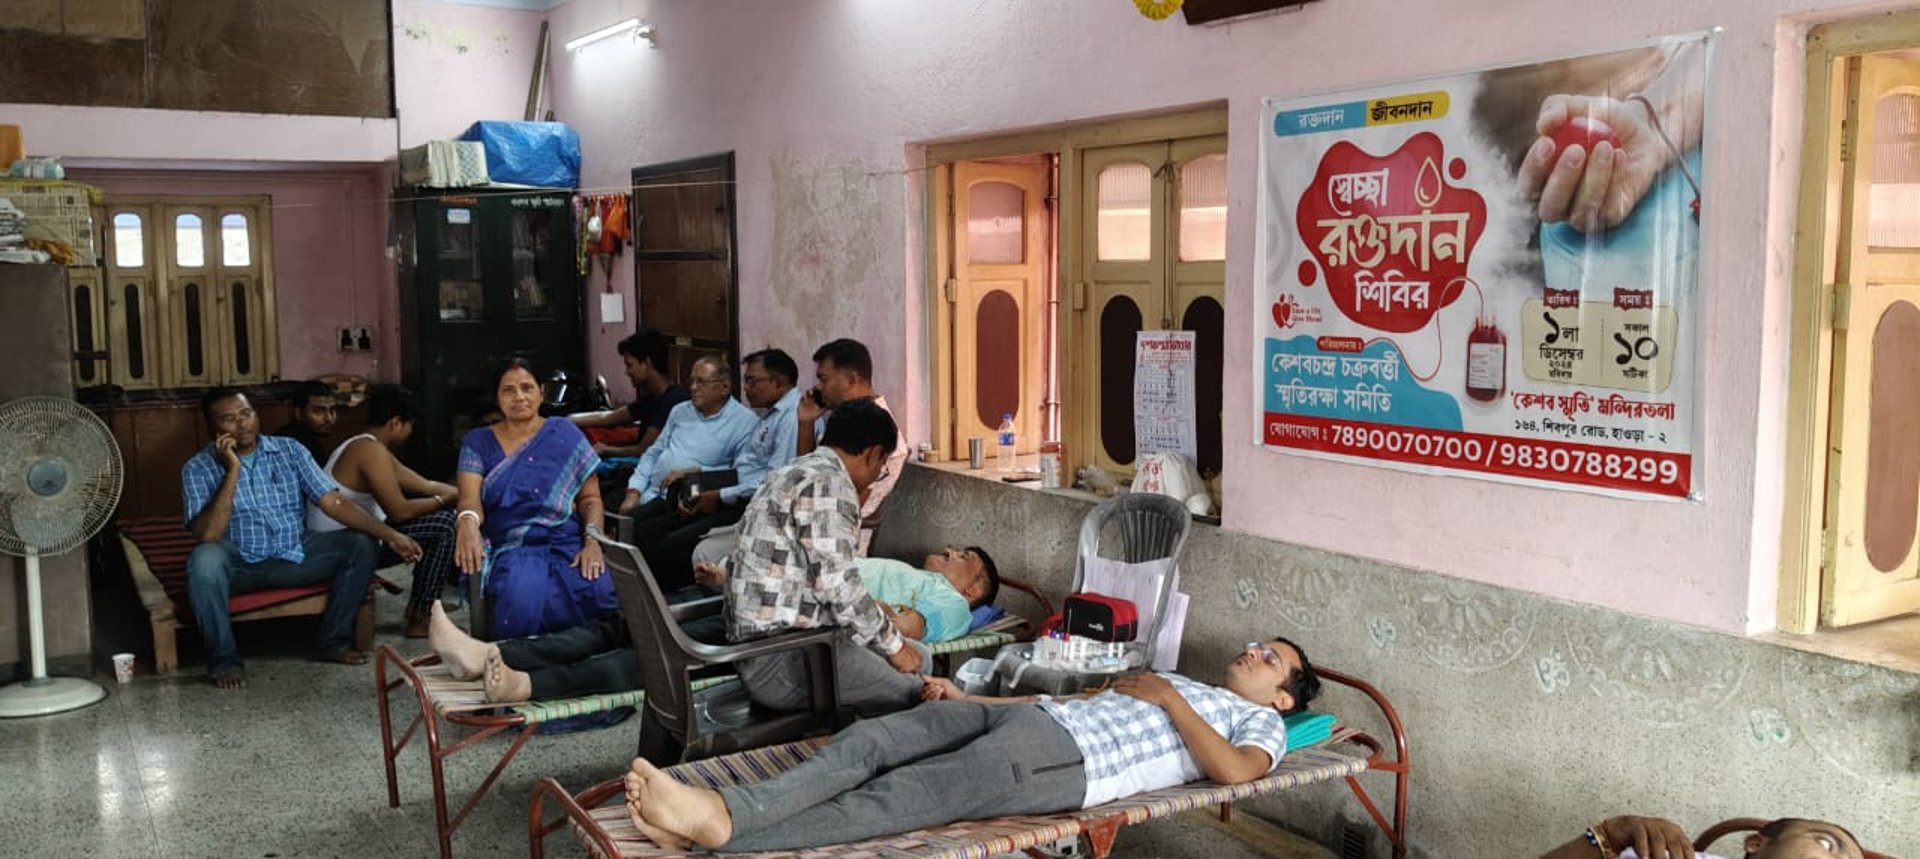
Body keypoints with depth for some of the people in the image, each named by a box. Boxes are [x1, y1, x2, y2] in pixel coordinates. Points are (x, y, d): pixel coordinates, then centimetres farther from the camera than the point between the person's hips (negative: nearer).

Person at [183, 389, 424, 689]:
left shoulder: (289, 450, 2)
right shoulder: (198, 469, -7)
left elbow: (333, 501, -5)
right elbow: (207, 534, -21)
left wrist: (389, 535, -17)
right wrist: (232, 470, -23)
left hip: (292, 556, 4)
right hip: (237, 564, -3)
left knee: (360, 545, -13)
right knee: (205, 558, -36)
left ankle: (332, 641, -2)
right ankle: (223, 658, -19)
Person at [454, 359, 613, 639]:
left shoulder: (565, 435, 13)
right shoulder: (477, 442, 12)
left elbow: (590, 498, 11)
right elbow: (470, 498, -2)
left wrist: (593, 540, -9)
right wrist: (467, 521, -27)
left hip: (569, 543, 1)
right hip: (511, 550, -1)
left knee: (603, 600, -32)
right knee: (521, 605, -36)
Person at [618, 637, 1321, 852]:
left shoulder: (1260, 724, 18)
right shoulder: (1170, 681, 38)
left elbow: (1234, 770, -7)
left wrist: (1172, 701, -3)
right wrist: (969, 699, 24)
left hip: (1075, 760, -7)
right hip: (1034, 716, 7)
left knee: (908, 796, -26)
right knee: (874, 740, -18)